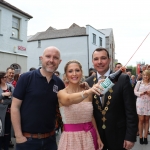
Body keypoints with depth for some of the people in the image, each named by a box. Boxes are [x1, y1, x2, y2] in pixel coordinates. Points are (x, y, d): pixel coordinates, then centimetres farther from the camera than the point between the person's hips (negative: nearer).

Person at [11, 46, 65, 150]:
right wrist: (19, 136, -10)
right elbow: (15, 107, -9)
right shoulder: (26, 78, -10)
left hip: (50, 138, 4)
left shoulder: (59, 83, 0)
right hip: (27, 138, -3)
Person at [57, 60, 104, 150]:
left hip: (90, 137, 4)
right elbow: (69, 99, -32)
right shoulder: (62, 93, -10)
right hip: (71, 138, -3)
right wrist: (88, 92, -48)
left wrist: (98, 137, 7)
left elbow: (91, 116, 10)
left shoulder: (88, 93, 3)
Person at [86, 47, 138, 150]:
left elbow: (131, 111, -9)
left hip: (118, 135, -2)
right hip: (95, 134, 3)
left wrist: (130, 136, -11)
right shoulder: (88, 82, -1)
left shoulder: (123, 79, -10)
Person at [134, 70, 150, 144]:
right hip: (140, 103, -1)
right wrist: (141, 93, -15)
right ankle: (141, 137, 14)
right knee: (141, 120, 4)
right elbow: (135, 91, 1)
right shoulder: (139, 82, 2)